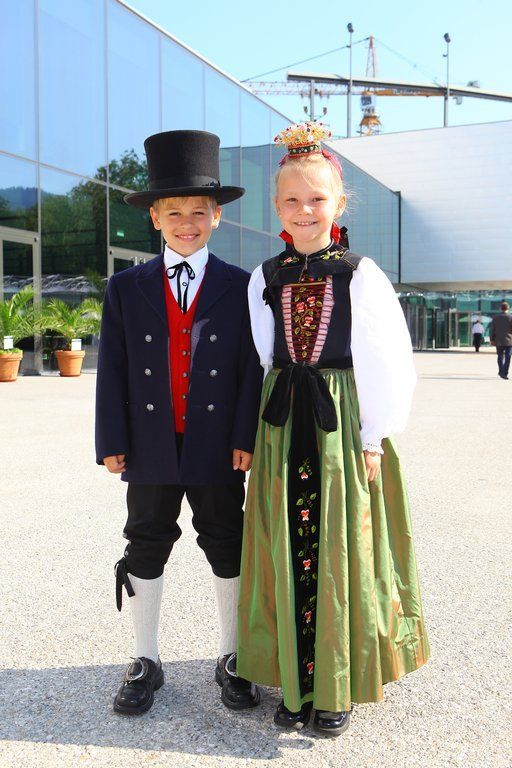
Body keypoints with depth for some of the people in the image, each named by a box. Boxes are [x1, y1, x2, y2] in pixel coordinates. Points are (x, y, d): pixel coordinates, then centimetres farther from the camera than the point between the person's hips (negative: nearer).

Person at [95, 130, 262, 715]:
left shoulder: (239, 287, 0)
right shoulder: (126, 288, 4)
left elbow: (251, 368, -2)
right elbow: (113, 368, 1)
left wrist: (246, 437, -9)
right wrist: (112, 441, -3)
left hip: (219, 446, -1)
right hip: (150, 446, 1)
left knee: (227, 548, 10)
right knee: (146, 547, 11)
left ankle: (231, 659, 29)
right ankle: (145, 661, 28)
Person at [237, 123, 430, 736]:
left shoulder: (362, 275, -4)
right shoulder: (265, 279, 6)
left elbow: (389, 366, -5)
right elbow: (263, 362, 9)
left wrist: (372, 442, -8)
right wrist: (263, 431, 3)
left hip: (345, 429, -3)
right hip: (283, 432, 3)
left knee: (344, 555, 5)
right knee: (290, 557, 8)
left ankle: (337, 687, 24)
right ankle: (296, 682, 25)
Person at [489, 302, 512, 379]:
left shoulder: (495, 317, 0)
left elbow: (492, 330, 2)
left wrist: (492, 340, 8)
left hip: (499, 341, 3)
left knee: (500, 357, 17)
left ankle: (501, 371, 23)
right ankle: (504, 373, -7)